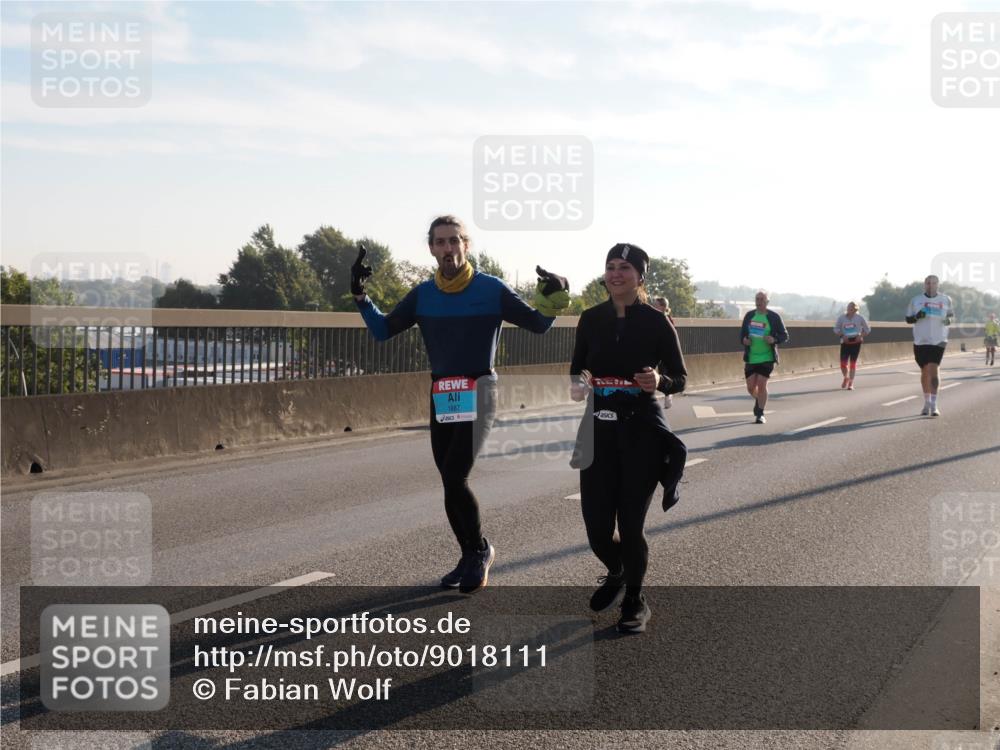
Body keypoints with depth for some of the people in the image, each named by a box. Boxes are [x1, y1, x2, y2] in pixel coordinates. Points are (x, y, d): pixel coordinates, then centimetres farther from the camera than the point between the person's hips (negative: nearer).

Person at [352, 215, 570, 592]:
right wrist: (360, 295, -5)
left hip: (478, 392, -5)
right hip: (440, 395, 5)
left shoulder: (492, 289, -5)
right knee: (451, 483, 8)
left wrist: (552, 298, -18)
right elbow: (382, 330, 8)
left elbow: (538, 324, 2)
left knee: (455, 479, -15)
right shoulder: (423, 294, 5)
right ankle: (471, 557, 24)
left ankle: (480, 550, 6)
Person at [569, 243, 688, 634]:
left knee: (630, 524, -2)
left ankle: (635, 600, 24)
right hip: (598, 430, 3)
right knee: (596, 525, 3)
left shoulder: (656, 321, -5)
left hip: (642, 430, -3)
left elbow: (680, 379, 1)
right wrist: (578, 383, -9)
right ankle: (616, 574, 38)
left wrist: (659, 380, -21)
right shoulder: (591, 318, 5)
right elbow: (577, 368, 14)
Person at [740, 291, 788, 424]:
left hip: (767, 357, -3)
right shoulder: (749, 316, 6)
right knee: (751, 388, 4)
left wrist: (774, 340, -19)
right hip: (750, 358, 3)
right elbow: (742, 333, 16)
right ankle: (758, 400, 39)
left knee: (761, 384, -12)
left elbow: (785, 336, 1)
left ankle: (760, 414, 1)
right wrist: (743, 340, -6)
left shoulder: (774, 317, -4)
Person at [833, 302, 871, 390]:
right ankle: (846, 378, 27)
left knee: (853, 363, -2)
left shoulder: (860, 318, 1)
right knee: (843, 363, -4)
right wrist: (842, 335, -10)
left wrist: (861, 336, -9)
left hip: (856, 342, -1)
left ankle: (851, 383, 6)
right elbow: (836, 329, 8)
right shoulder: (842, 318, 3)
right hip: (845, 342, 1)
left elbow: (867, 329, 8)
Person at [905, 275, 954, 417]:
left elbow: (951, 314, 17)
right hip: (920, 341, 2)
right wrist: (917, 316, -15)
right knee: (925, 372, 11)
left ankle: (934, 405, -15)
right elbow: (908, 319, 7)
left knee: (933, 370, -15)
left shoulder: (945, 300, 4)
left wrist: (949, 320, -6)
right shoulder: (916, 300, 4)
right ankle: (927, 402, 26)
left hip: (938, 341, -2)